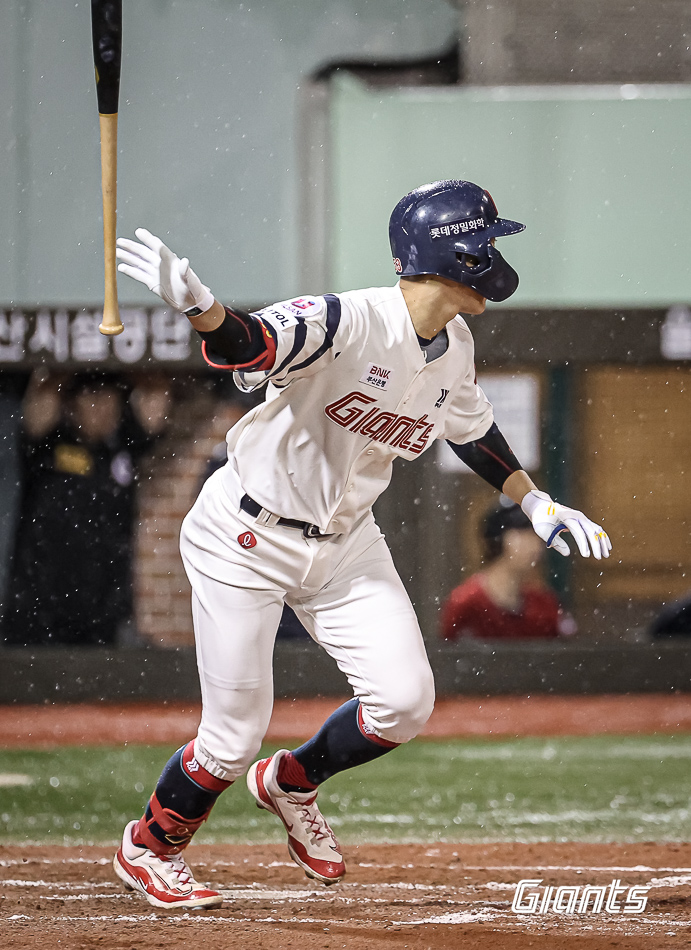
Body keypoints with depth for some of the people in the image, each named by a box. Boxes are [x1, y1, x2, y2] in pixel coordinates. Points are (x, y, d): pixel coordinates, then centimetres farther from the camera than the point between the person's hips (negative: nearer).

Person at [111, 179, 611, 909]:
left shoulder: (453, 348, -3)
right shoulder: (346, 325, -28)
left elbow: (471, 426, 18)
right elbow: (250, 346, -45)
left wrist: (535, 503, 19)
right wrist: (198, 306, -65)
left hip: (345, 542, 7)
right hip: (248, 539, -7)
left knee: (405, 701, -5)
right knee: (233, 737, -4)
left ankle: (290, 785, 25)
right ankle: (149, 847, 25)